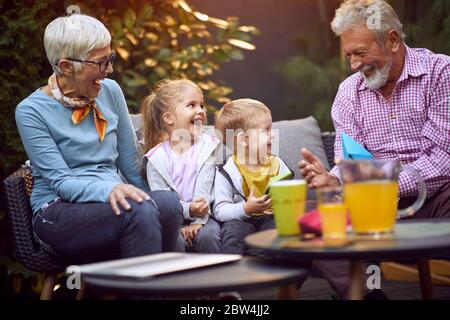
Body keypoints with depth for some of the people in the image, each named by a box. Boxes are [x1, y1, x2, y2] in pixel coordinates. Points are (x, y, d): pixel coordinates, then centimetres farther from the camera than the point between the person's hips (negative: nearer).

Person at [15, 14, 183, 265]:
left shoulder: (110, 91, 7)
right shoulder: (31, 111, -7)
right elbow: (61, 182, -14)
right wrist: (109, 190, -31)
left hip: (113, 199, 5)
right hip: (58, 212, -4)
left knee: (168, 202, -29)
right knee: (139, 213, -34)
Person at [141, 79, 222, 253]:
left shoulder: (206, 146, 2)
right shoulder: (156, 157, -1)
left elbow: (204, 190, -7)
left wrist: (198, 220, -19)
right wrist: (188, 209, -25)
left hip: (201, 215, 1)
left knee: (207, 236, -28)